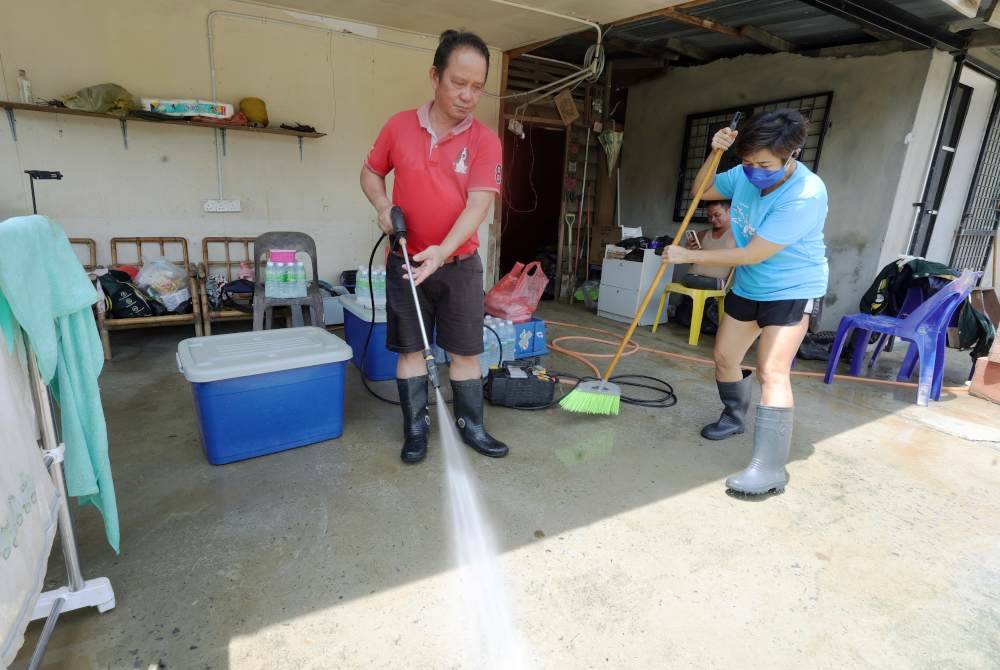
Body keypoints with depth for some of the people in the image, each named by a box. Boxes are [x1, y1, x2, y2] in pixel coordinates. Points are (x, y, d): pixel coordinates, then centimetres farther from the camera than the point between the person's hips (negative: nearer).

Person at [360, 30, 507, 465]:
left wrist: (442, 251, -30)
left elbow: (478, 204, -17)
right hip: (405, 261, 1)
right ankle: (415, 428, 22)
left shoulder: (485, 141, -7)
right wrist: (382, 206, -9)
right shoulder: (399, 126, -2)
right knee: (411, 348, 8)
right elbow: (370, 172, 12)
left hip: (460, 263, 0)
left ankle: (471, 426, 23)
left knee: (466, 350, 7)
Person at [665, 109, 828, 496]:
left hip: (791, 290, -7)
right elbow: (702, 190, 8)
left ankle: (770, 468, -13)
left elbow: (751, 255, -30)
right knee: (724, 356, 15)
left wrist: (688, 256, -24)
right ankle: (735, 417, 40)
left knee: (771, 372, -18)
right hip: (748, 286, 8)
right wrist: (714, 155, -12)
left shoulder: (805, 195, -29)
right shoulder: (746, 175, -9)